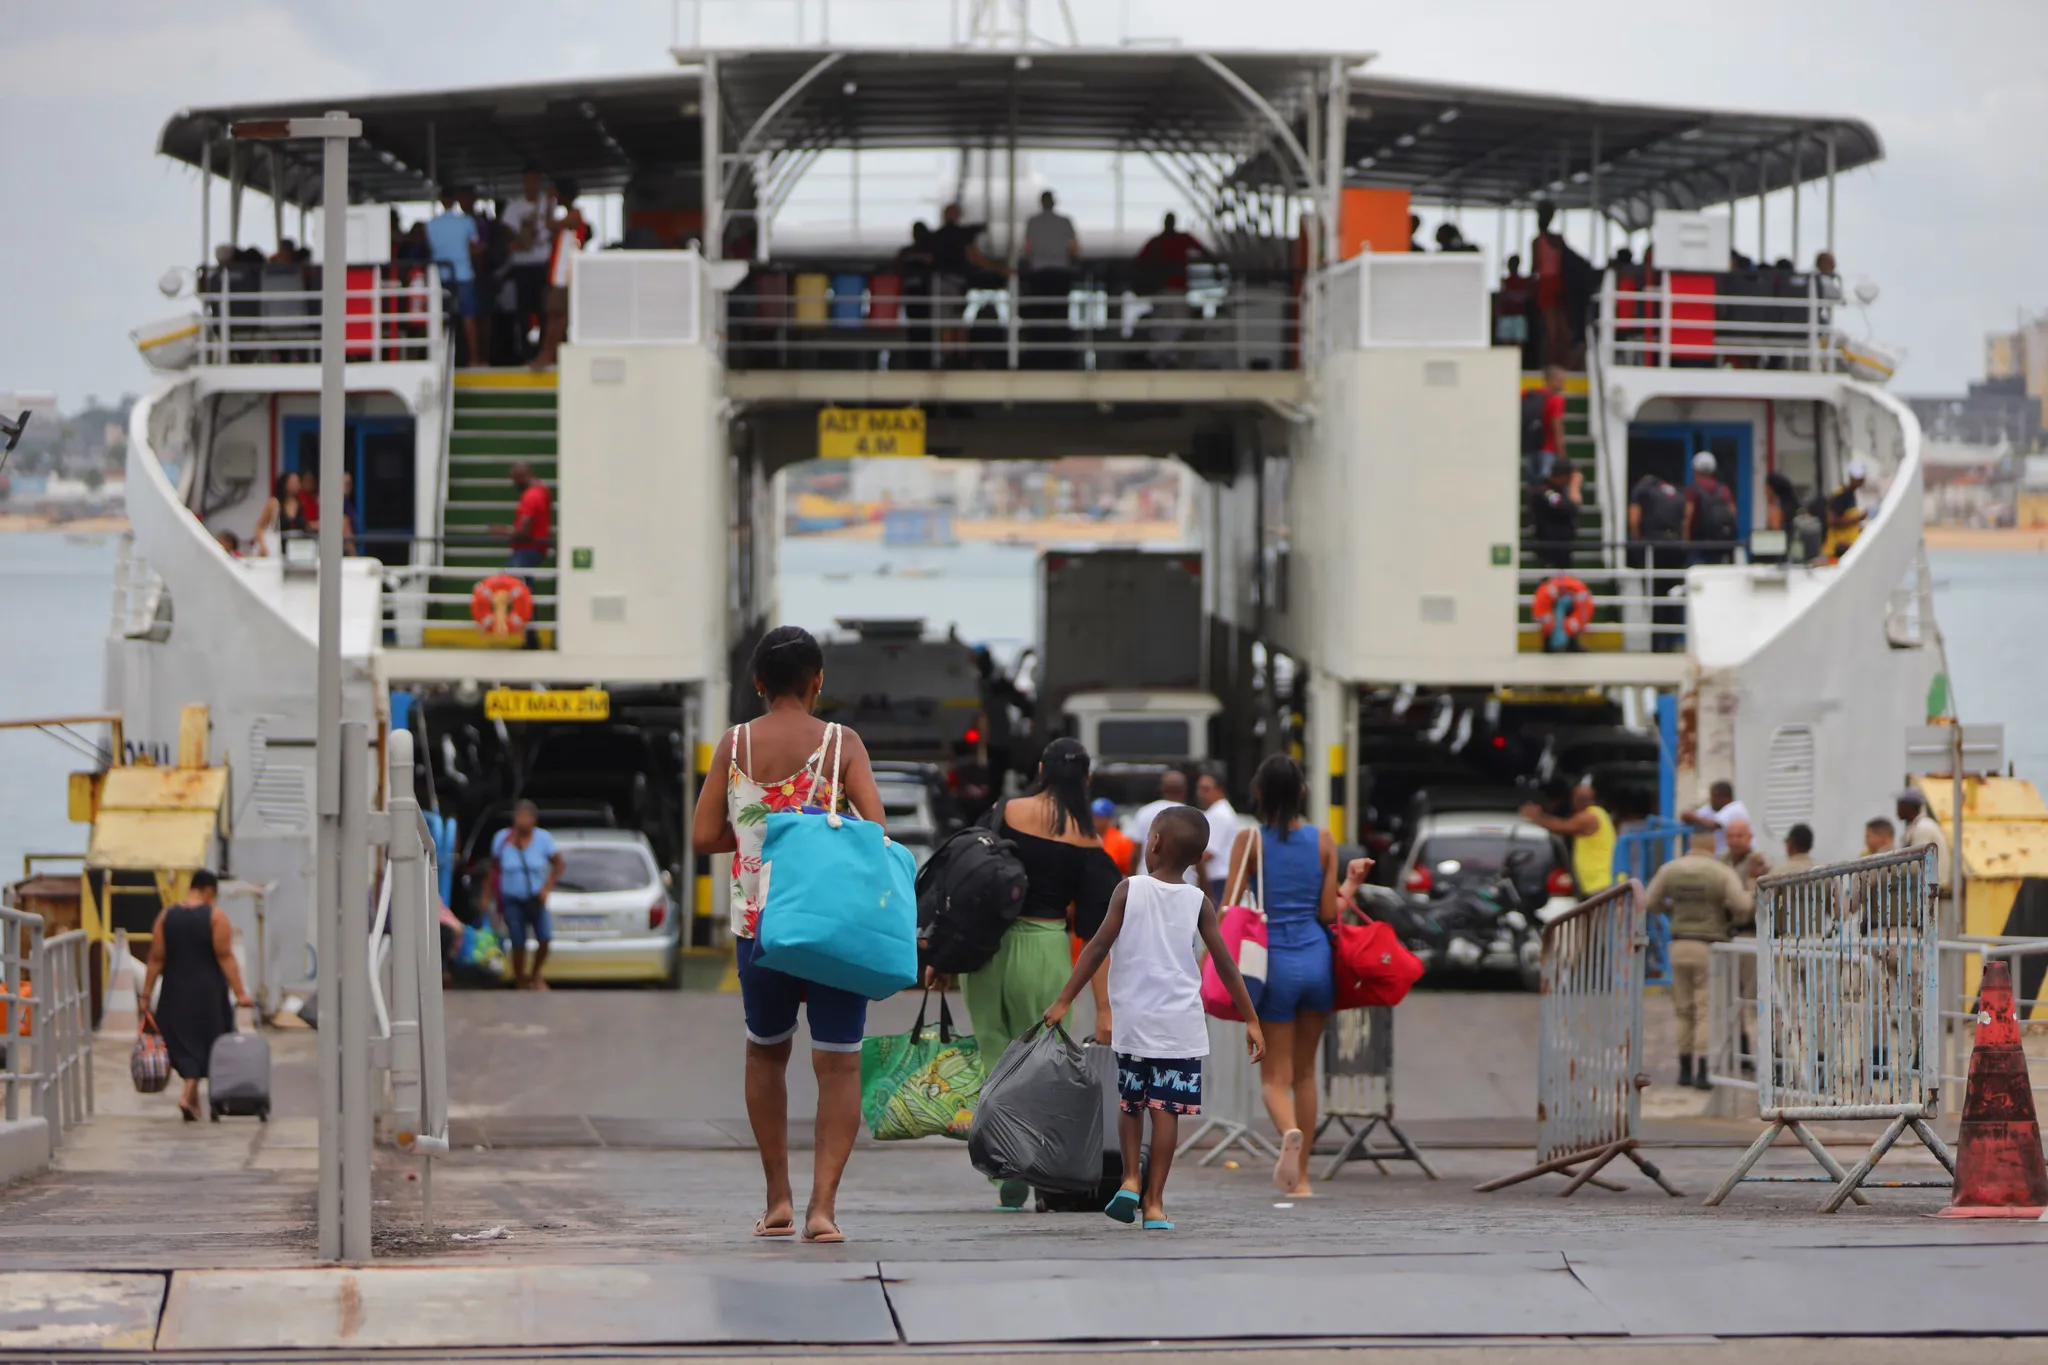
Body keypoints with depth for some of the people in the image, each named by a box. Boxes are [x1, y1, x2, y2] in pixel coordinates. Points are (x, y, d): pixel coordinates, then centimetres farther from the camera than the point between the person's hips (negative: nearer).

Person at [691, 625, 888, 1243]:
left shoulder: (734, 746, 1)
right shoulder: (842, 744, -5)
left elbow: (704, 838, -1)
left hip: (758, 925, 2)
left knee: (766, 1053, 21)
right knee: (839, 1064, 3)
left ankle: (778, 1200, 21)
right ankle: (822, 1204, -9)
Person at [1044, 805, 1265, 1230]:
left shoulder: (1129, 890, -3)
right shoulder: (1199, 903, 0)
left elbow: (1099, 946, -7)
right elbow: (1225, 964, -1)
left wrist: (1064, 1000, -4)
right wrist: (1251, 1020, 5)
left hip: (1133, 1020, 0)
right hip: (1181, 1025, 0)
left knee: (1130, 1103, 18)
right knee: (1166, 1110, 1)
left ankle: (1131, 1179, 4)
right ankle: (1154, 1202, 0)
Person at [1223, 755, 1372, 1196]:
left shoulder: (1249, 841, -4)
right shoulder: (1322, 840, 2)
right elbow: (1329, 913, 1)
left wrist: (1215, 962, 6)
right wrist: (1352, 884, 19)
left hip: (1274, 961, -3)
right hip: (1316, 959, 3)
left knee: (1275, 1074, 3)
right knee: (1305, 1071, 17)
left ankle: (1289, 1132, -30)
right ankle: (1301, 1175, 18)